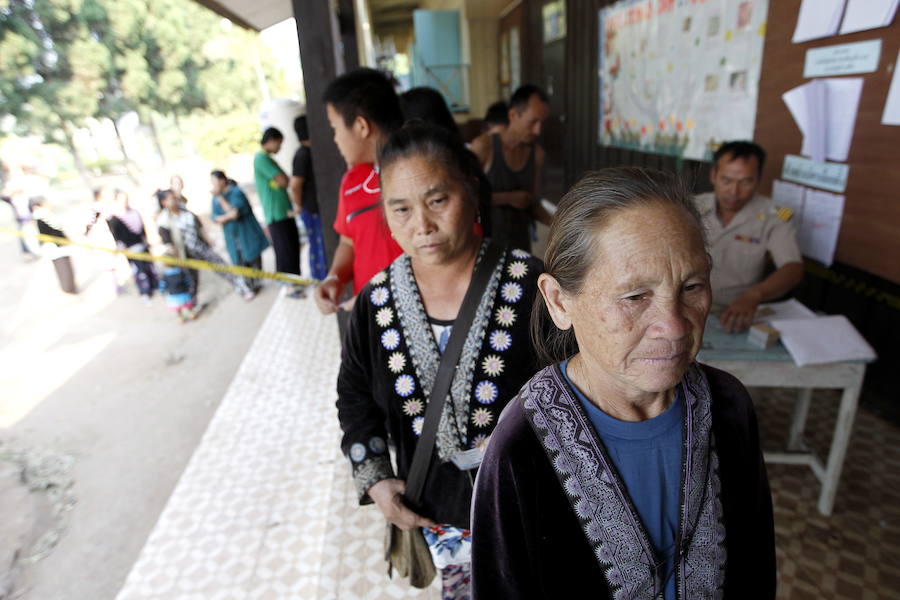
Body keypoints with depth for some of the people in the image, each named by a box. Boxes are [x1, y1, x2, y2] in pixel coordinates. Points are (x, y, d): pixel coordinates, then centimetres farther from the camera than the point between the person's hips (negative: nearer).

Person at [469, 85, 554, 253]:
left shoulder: (537, 153, 4)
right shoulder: (483, 146, -9)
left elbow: (533, 204, 10)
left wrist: (554, 222, -8)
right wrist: (508, 198, -15)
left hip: (520, 245, 4)